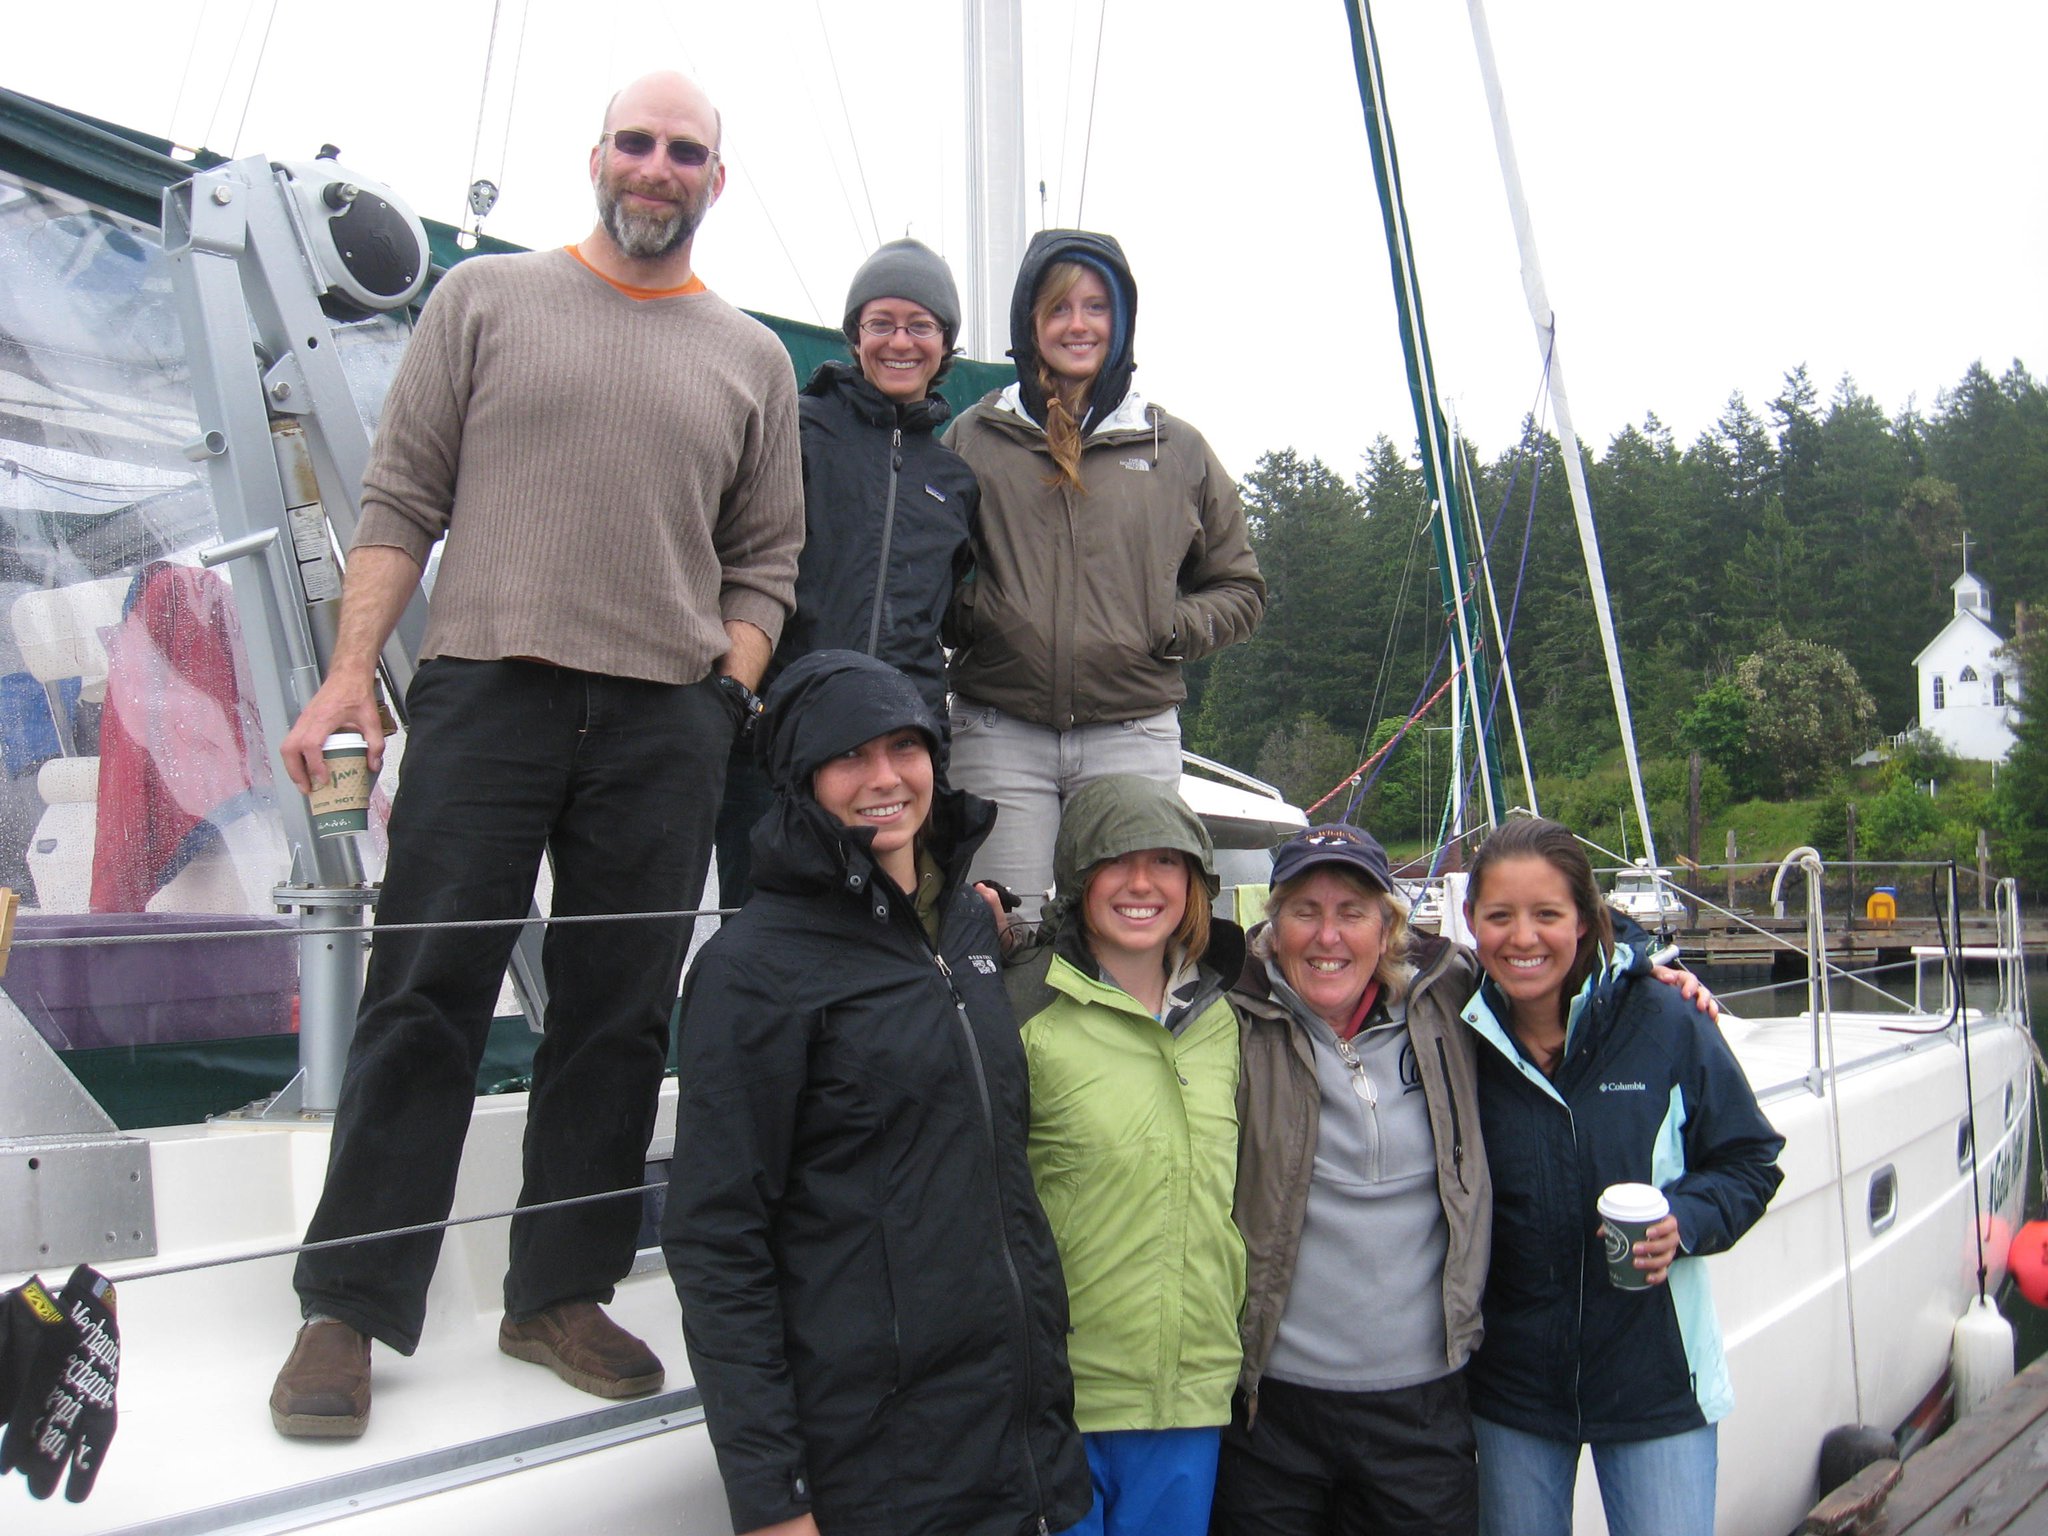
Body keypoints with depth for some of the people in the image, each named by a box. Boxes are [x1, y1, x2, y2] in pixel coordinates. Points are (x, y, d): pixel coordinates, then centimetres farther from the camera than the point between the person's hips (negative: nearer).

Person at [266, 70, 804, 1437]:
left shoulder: (753, 360, 16)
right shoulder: (487, 298, 12)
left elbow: (764, 565, 14)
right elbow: (401, 499, 6)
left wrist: (725, 695, -1)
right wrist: (351, 672, -4)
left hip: (668, 723, 2)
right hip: (485, 690, -1)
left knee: (621, 1018, 4)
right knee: (425, 999, -2)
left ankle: (562, 1295, 17)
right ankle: (348, 1310, 9)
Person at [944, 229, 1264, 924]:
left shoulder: (1177, 449, 11)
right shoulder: (973, 437, 9)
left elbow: (1238, 587, 17)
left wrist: (1172, 628, -1)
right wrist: (970, 614, -5)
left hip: (1134, 734, 1)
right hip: (1000, 733, 0)